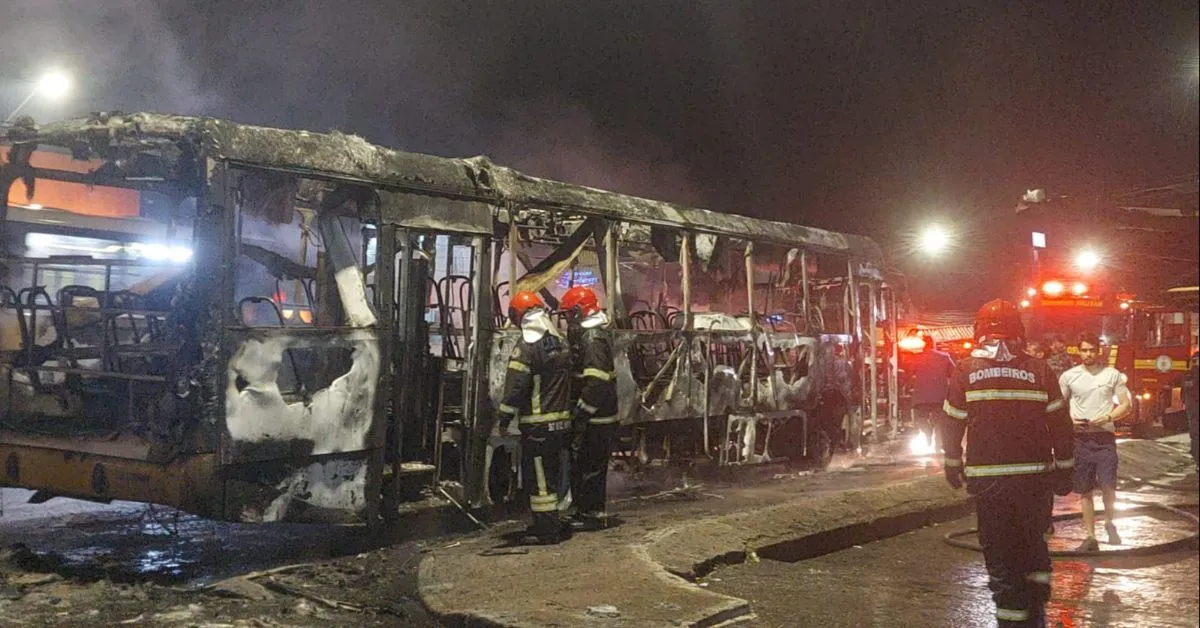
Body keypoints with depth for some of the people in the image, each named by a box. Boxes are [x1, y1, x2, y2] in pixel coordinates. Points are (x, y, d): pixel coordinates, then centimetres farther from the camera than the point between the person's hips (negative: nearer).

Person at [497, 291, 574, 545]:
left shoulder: (527, 344, -15)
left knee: (537, 477, -1)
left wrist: (505, 418, -11)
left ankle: (547, 530, 2)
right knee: (550, 474, 18)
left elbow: (516, 384, -18)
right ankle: (551, 523, 26)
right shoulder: (559, 340, 10)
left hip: (538, 424, -8)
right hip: (561, 421, 8)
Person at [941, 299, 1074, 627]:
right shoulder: (1039, 370, 0)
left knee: (1000, 552, 7)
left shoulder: (965, 371, -2)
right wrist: (1064, 470, 11)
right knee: (1033, 542, 21)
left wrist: (952, 465, 17)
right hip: (1035, 477, 1)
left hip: (987, 478, -1)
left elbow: (952, 425, 4)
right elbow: (1060, 425, 2)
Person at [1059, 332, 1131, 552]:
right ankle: (1090, 537, 14)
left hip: (1105, 436, -1)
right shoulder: (1069, 376, 3)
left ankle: (1109, 522, 17)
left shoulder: (1112, 374, 1)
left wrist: (1107, 417, -13)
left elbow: (1125, 404, 3)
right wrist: (1069, 419, -9)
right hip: (1080, 437, 2)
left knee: (1108, 485, -12)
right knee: (1084, 490, 6)